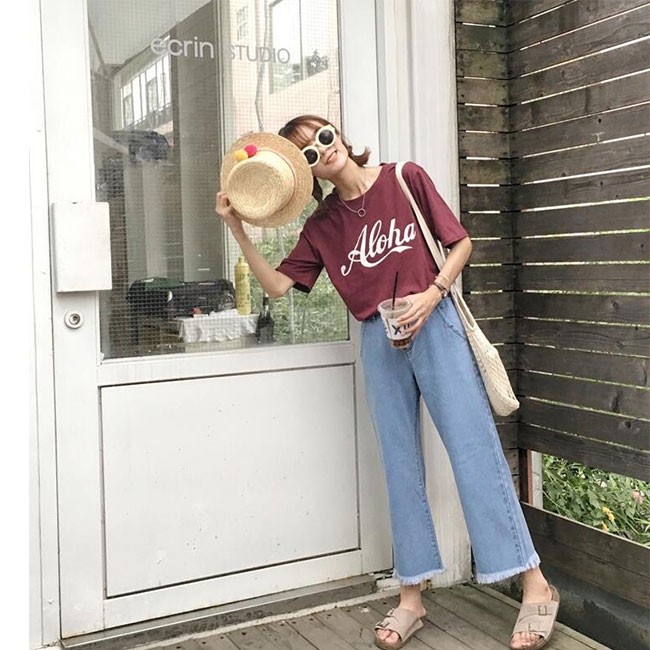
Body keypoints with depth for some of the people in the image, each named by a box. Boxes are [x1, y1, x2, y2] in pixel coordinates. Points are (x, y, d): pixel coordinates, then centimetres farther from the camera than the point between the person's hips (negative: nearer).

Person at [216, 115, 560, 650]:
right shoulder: (322, 225, 8)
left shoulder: (406, 179, 0)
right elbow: (278, 285, 5)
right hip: (378, 340, 4)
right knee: (401, 464, 6)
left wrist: (432, 293, -12)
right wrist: (237, 229, -3)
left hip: (433, 322, -3)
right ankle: (411, 598, 14)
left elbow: (460, 242, 3)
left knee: (474, 447, -6)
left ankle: (535, 585, 2)